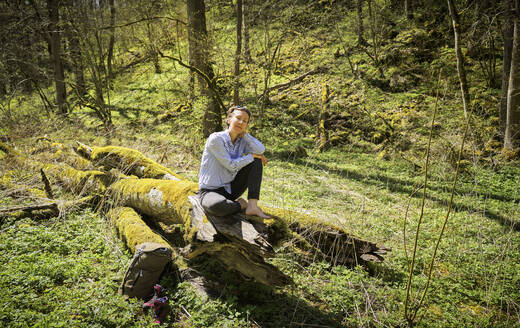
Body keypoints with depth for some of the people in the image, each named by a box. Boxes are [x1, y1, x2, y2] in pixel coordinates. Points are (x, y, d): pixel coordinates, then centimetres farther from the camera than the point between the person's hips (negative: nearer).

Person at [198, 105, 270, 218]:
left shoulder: (242, 141, 3)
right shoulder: (216, 139, -16)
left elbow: (260, 150, -18)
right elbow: (231, 166, -20)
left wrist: (244, 132, -11)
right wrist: (252, 155, -11)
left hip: (230, 188, 6)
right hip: (210, 191, -6)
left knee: (256, 161, -7)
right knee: (217, 205, -42)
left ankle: (252, 206, -16)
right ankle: (240, 204, -5)